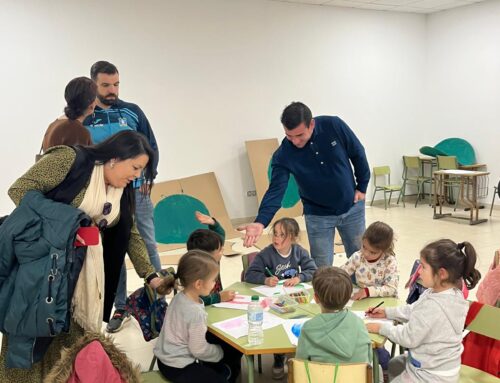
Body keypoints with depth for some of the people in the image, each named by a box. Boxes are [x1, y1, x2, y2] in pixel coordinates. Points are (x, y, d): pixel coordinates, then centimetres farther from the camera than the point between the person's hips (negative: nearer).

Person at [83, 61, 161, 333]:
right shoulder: (84, 117, 1)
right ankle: (120, 308, 20)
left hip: (136, 191, 0)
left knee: (147, 246, 6)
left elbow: (151, 147, 6)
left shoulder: (133, 112, 2)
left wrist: (148, 177, -6)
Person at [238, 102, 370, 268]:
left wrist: (362, 187, 0)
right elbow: (276, 190, -25)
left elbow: (358, 154, -5)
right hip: (318, 216, -1)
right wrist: (261, 222, -40)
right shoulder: (283, 155, -21)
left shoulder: (334, 125, -20)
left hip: (352, 208, 1)